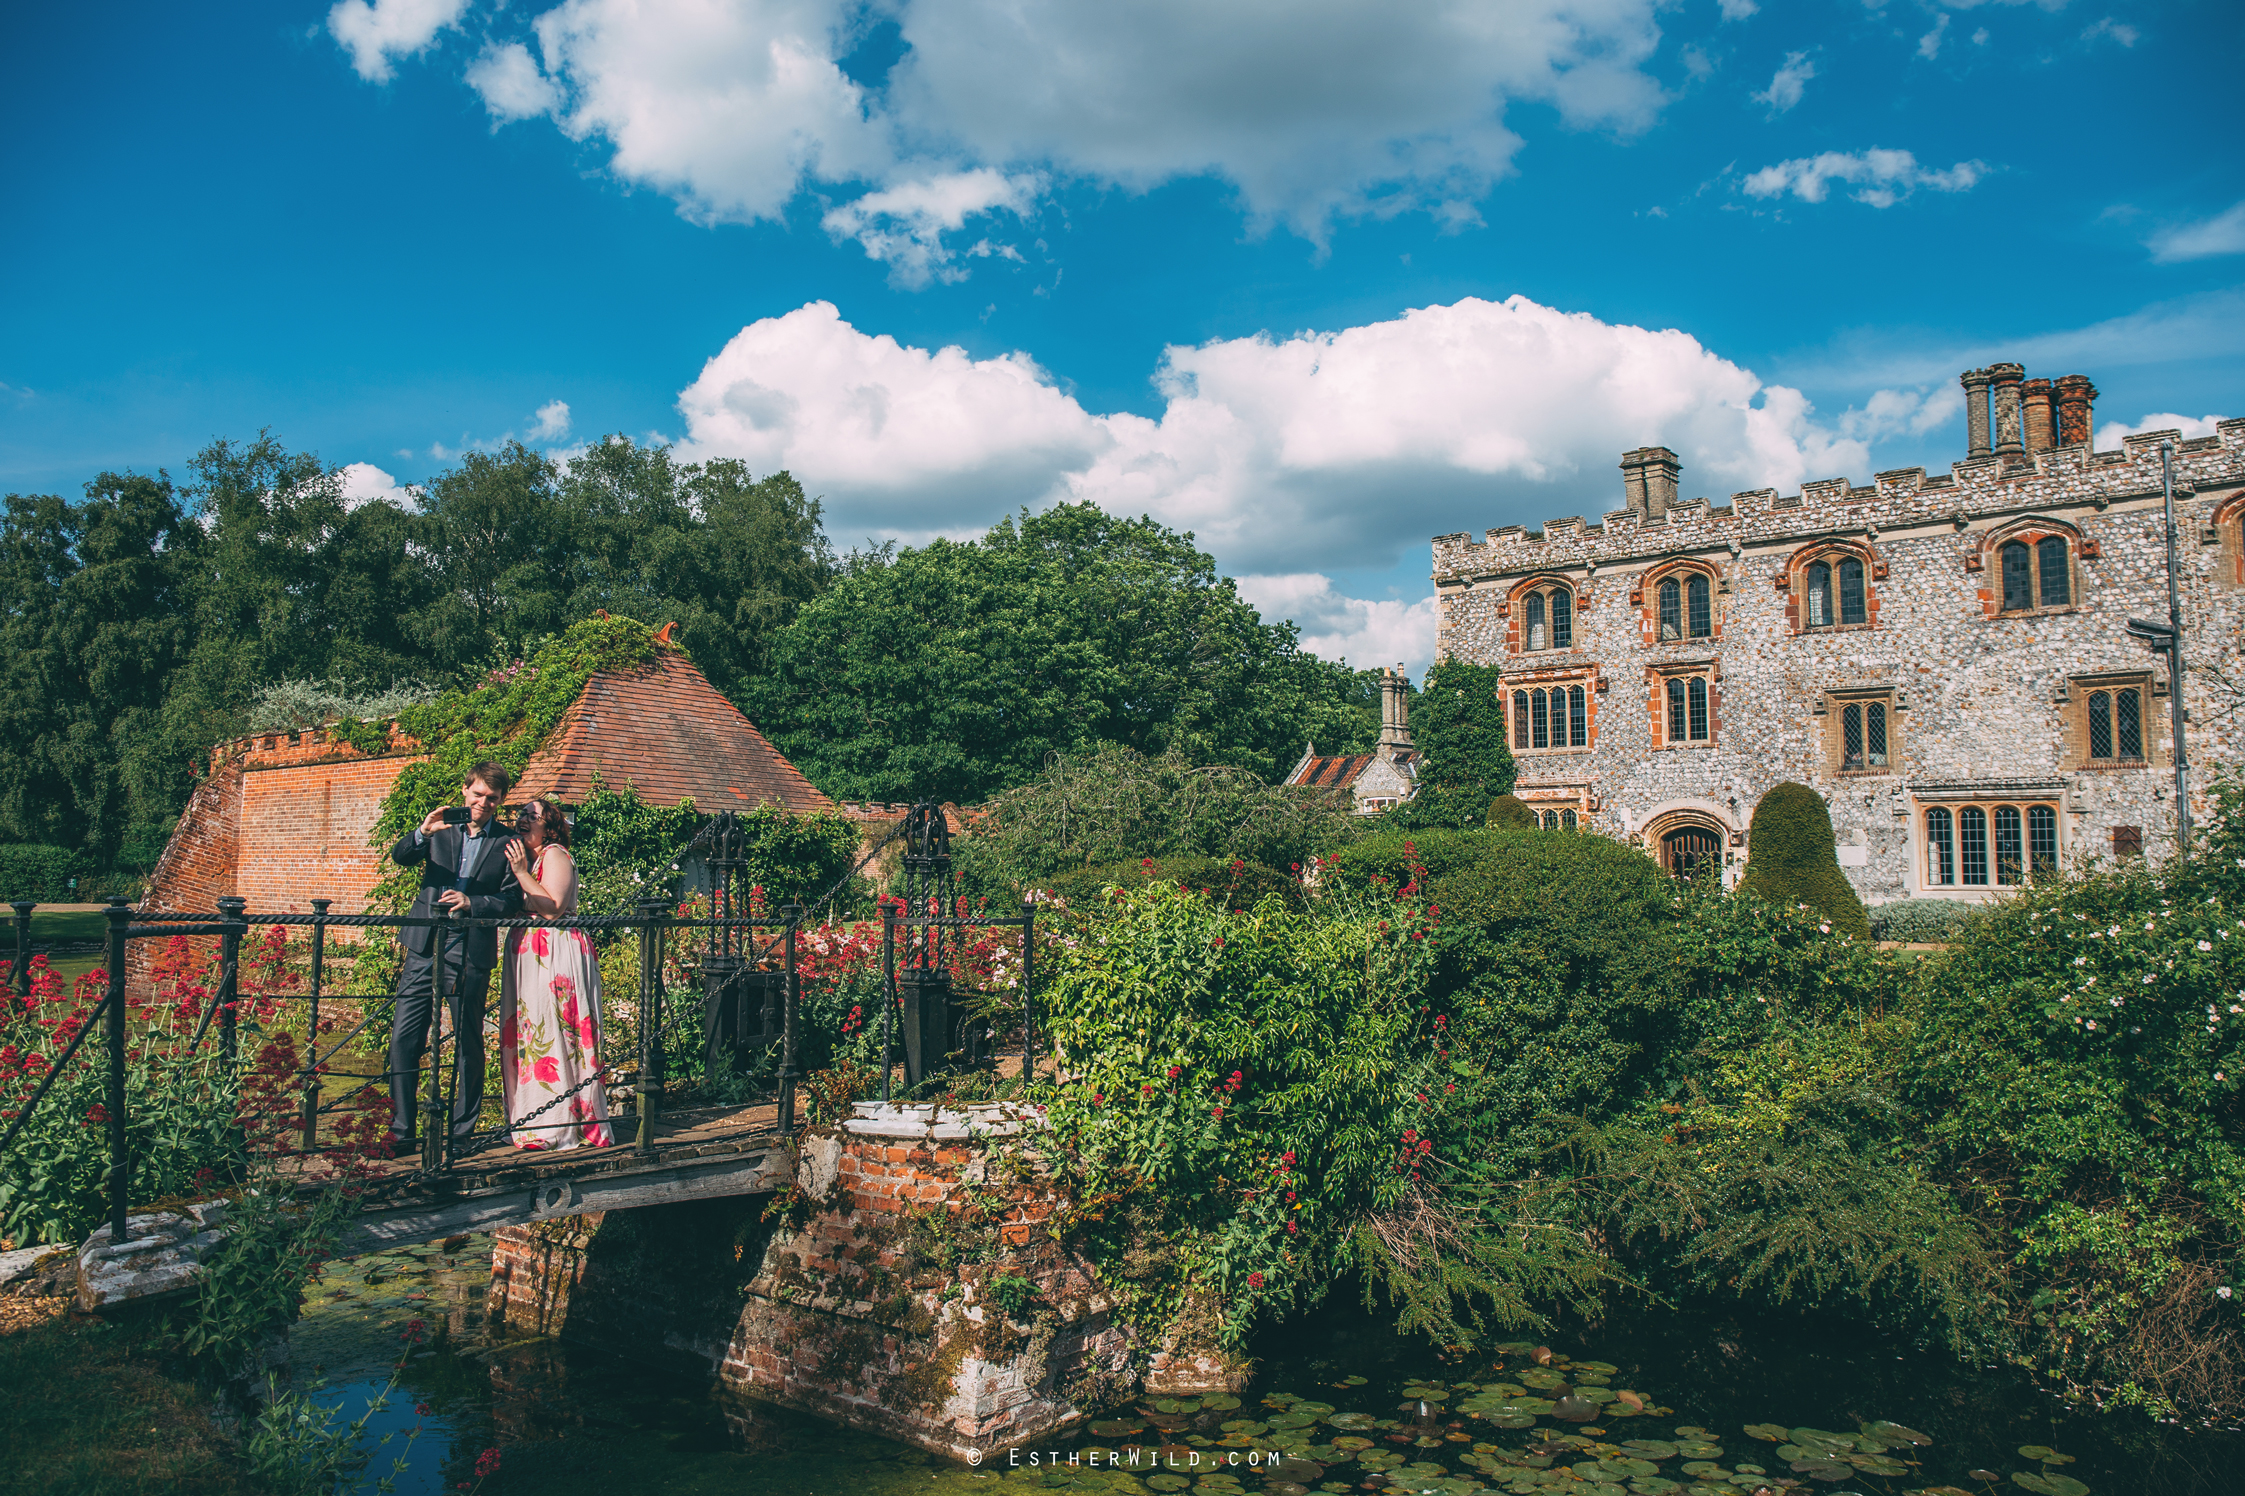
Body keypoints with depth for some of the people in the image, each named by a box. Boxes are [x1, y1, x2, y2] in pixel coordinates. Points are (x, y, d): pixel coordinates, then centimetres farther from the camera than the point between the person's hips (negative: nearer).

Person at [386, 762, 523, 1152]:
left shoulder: (508, 843, 4)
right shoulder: (441, 828, 10)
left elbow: (512, 900, 0)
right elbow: (400, 856, -2)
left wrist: (472, 903, -16)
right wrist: (423, 832, -20)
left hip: (471, 953, -2)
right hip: (426, 947, 2)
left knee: (468, 1043, 5)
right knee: (403, 1038, -1)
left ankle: (462, 1130, 17)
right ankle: (401, 1130, 8)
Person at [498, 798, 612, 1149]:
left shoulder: (555, 855, -6)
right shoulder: (527, 857, 19)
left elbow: (553, 905, -17)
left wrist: (521, 873, -17)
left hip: (555, 956, -9)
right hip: (530, 955, 9)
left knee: (549, 1033, -9)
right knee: (527, 1032, 7)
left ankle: (559, 1125, -5)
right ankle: (536, 1121, 12)